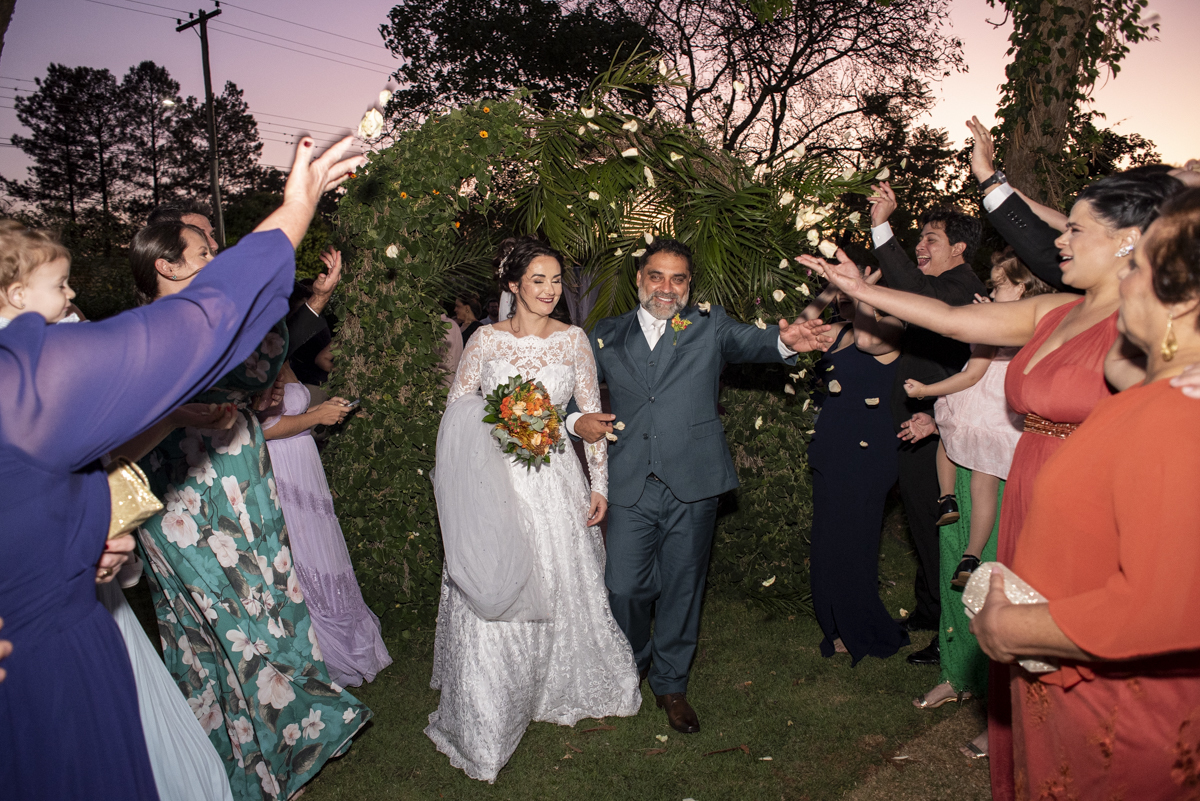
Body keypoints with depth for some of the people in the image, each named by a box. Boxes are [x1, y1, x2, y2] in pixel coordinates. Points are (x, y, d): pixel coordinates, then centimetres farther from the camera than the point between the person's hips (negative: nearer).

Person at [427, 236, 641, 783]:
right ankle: (488, 722, 20)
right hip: (496, 483, -1)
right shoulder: (486, 339, -1)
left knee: (562, 592, 13)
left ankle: (562, 691, 39)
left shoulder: (573, 340, 2)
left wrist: (598, 484, 1)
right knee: (493, 599, 2)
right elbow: (456, 413, 4)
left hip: (557, 483, 2)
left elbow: (593, 415, 4)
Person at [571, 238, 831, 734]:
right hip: (630, 486, 1)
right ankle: (633, 663, 37)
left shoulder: (708, 326, 5)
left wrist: (784, 341, -35)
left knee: (681, 589, 10)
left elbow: (747, 341, -13)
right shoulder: (607, 336, 9)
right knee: (624, 587, 5)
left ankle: (670, 684, 32)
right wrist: (576, 421, -6)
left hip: (692, 485, 0)